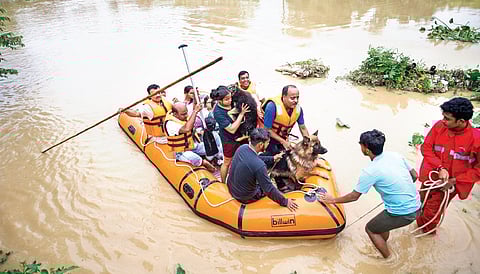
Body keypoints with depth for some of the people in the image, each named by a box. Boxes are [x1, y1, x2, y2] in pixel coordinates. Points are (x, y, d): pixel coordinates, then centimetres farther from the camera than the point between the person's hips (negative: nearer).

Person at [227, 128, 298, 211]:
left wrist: (272, 158, 20)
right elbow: (269, 190, -23)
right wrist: (285, 202, -10)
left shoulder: (242, 147, -13)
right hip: (245, 198, -6)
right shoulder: (259, 166, -34)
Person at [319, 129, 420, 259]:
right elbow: (414, 176, 9)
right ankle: (382, 245, 49)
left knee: (370, 229, 15)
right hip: (416, 205, 7)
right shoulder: (395, 155, -3)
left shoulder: (370, 171, -21)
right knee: (381, 221, 29)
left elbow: (354, 196, -10)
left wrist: (333, 200, 4)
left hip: (402, 214, -7)